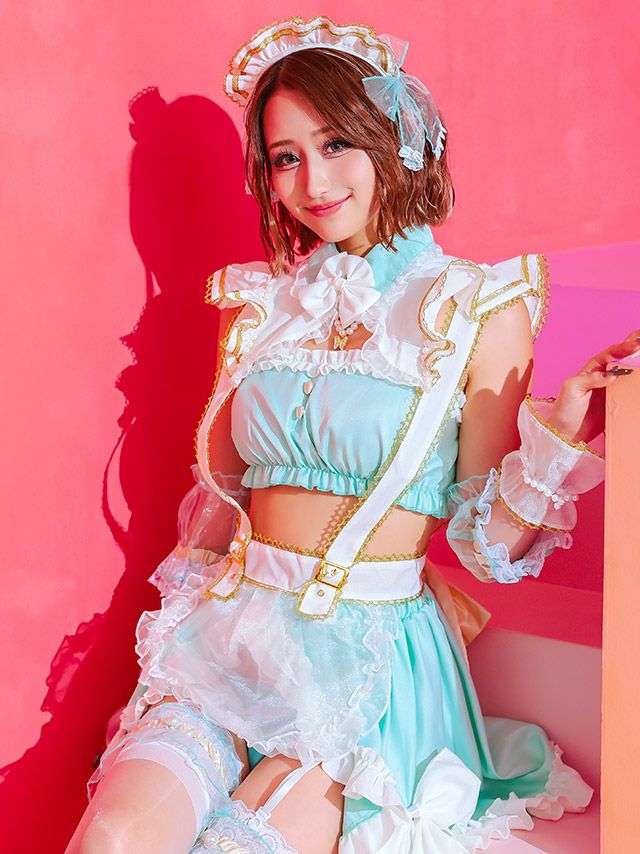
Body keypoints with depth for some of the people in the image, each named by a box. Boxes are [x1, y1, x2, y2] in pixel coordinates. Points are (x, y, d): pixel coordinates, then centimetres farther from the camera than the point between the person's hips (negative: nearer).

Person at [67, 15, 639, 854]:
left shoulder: (480, 309, -2)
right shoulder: (261, 303, 9)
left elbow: (490, 546, -2)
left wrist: (559, 436, -17)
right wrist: (193, 618, 11)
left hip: (371, 663, -2)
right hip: (233, 636, 3)